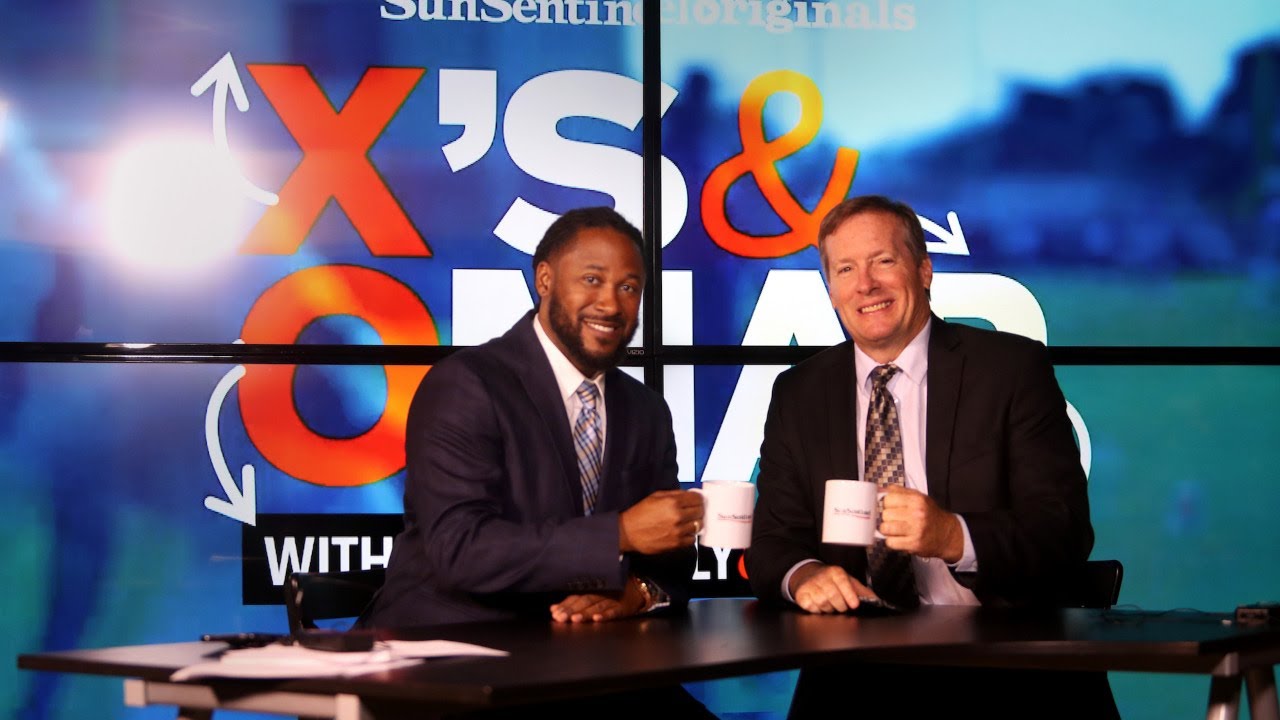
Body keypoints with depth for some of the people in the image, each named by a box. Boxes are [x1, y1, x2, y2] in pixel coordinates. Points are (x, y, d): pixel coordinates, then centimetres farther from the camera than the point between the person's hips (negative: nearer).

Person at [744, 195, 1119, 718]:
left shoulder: (1014, 369, 2)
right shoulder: (797, 395, 12)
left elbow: (1066, 532, -3)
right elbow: (772, 539, 10)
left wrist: (953, 537, -22)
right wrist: (803, 575, -14)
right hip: (860, 667, 1)